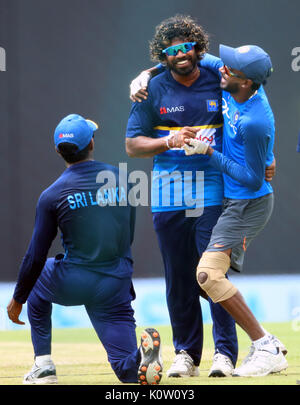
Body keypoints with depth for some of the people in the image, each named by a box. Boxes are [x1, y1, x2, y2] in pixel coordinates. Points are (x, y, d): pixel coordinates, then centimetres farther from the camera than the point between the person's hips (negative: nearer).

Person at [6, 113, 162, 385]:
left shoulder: (52, 195, -7)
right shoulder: (122, 179, 4)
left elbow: (36, 256, -4)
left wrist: (18, 299, 9)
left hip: (72, 285, -2)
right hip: (117, 286, 2)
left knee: (36, 278, 33)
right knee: (127, 368, 8)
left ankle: (43, 367, 23)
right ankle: (144, 354, -30)